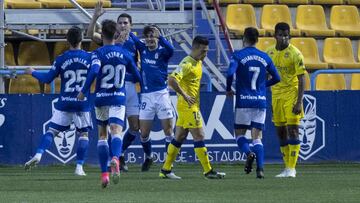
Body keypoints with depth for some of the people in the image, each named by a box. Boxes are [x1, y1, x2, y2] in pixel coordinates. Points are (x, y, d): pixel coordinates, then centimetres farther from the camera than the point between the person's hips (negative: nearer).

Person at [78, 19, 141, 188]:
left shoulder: (98, 54, -5)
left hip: (101, 98, -1)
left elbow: (93, 72, -23)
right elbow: (137, 76, 12)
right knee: (116, 131, -12)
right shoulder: (124, 54, 6)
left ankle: (104, 173, 9)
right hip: (119, 98, 1)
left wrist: (83, 91, -14)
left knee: (102, 135, 13)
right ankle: (115, 158, -44)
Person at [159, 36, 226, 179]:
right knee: (199, 137, -7)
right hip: (188, 106, -10)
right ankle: (208, 171, -4)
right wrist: (185, 96, -26)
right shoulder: (187, 64, -17)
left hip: (193, 106, 10)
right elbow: (172, 80, -29)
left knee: (179, 138, 11)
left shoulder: (198, 63, 13)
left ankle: (165, 170, 15)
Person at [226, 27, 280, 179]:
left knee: (239, 134, 9)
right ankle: (260, 168, -13)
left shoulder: (238, 56, -4)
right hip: (261, 101, 3)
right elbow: (276, 78, 12)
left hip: (243, 101, -3)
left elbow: (230, 74, -18)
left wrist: (228, 89, -1)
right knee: (257, 137, 4)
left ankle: (248, 153, -21)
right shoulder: (265, 57, 8)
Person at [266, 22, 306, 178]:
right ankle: (287, 168, 13)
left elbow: (301, 80, -11)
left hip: (291, 95, -6)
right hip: (276, 95, 6)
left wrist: (299, 102, -19)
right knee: (281, 133, 7)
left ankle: (292, 168, -9)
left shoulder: (295, 54, -9)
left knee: (292, 131, -9)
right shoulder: (270, 53, 7)